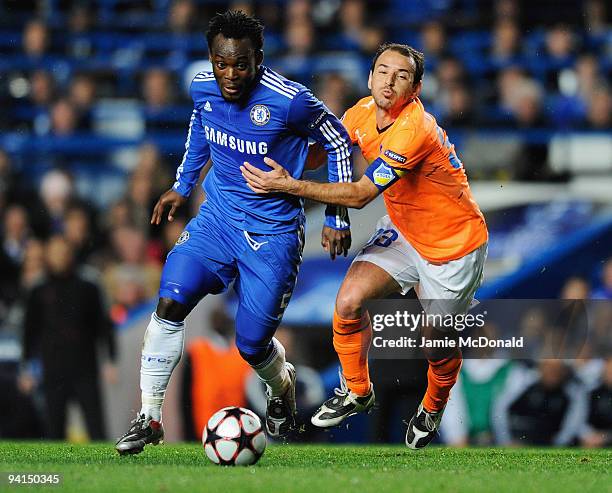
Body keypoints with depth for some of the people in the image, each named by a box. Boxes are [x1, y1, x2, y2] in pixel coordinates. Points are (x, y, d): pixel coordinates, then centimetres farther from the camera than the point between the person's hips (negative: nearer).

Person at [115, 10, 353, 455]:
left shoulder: (289, 100, -22)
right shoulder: (203, 88, -6)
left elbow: (339, 141, -5)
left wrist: (337, 218, -2)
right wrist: (182, 185, 22)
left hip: (273, 233, -4)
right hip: (217, 217, 4)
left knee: (252, 344, -2)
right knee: (170, 301, -18)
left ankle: (282, 386, 37)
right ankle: (149, 417, -9)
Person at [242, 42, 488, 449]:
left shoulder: (415, 130, -33)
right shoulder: (363, 113, -8)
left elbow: (361, 194, -32)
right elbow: (324, 151, 10)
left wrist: (290, 185, -32)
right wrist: (281, 169, -9)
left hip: (454, 244, -6)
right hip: (402, 232, 6)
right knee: (349, 301, -14)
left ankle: (432, 409, 38)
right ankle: (356, 392, 9)